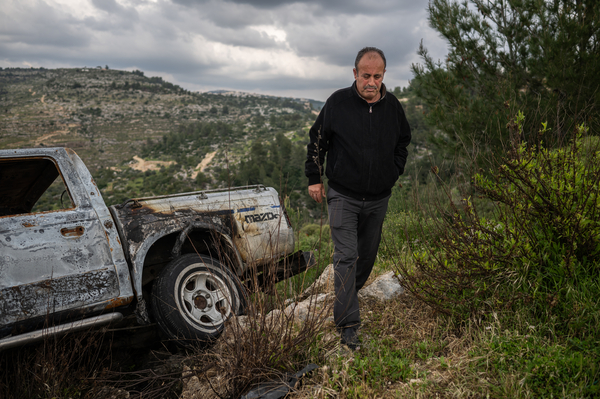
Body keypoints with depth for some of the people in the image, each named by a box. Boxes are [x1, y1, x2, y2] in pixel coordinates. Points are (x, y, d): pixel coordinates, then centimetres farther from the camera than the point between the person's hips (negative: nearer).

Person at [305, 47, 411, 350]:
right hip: (344, 196, -4)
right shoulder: (337, 103, -9)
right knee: (346, 256, -8)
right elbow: (317, 140, 2)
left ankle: (349, 294, 40)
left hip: (378, 198, 4)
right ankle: (348, 323, -3)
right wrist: (314, 178, 2)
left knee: (367, 254, 16)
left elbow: (403, 142, 19)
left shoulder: (393, 106, 1)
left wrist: (393, 173, 11)